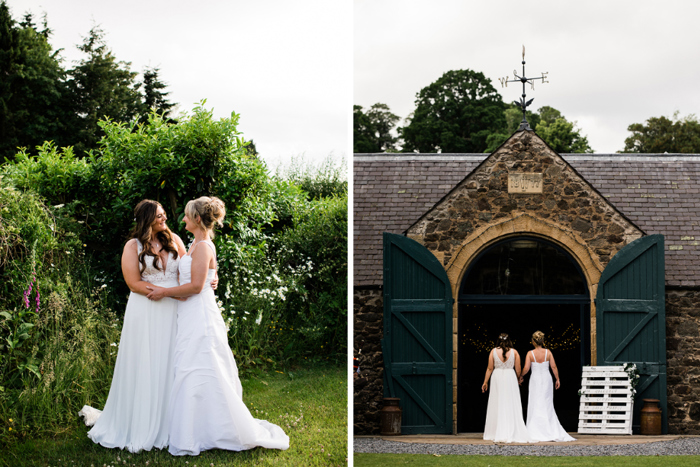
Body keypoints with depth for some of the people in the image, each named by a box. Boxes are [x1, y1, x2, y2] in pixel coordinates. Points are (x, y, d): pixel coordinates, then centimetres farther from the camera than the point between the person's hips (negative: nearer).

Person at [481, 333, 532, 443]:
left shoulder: (494, 351, 1)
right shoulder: (514, 352, 0)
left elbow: (490, 368, 1)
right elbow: (518, 370, 2)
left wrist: (485, 382, 10)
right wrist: (518, 378, 21)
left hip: (497, 377, 1)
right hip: (510, 377, -1)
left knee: (497, 406, 5)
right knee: (511, 406, 1)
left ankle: (496, 434, 6)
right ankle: (512, 433, -3)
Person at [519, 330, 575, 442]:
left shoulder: (530, 353, -9)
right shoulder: (548, 352, -3)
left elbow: (526, 368, -14)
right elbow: (554, 367, -3)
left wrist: (521, 376, 4)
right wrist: (557, 379, 7)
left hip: (535, 380, -2)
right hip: (547, 379, 2)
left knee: (536, 406, 3)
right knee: (548, 406, 10)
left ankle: (536, 433, 0)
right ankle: (554, 432, 8)